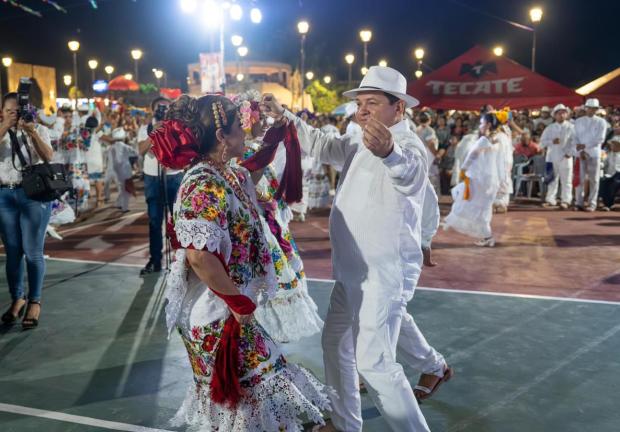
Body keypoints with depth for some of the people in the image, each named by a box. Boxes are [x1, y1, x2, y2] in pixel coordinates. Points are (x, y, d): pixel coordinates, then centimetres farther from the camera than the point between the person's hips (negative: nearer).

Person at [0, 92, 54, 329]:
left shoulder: (39, 129, 6)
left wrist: (32, 132, -20)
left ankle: (34, 302, 6)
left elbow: (48, 157, -10)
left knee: (33, 252, -3)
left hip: (33, 194, -2)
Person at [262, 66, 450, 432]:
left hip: (384, 273, -10)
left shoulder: (408, 145, -19)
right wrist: (284, 116, 10)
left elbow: (409, 171, -42)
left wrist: (389, 152, -66)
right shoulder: (362, 145, 12)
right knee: (336, 343, 20)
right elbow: (323, 145, 22)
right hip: (353, 271, 10)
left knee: (374, 362, -11)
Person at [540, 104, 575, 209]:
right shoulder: (550, 128, 10)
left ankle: (565, 201, 2)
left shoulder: (571, 127, 3)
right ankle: (551, 200, 14)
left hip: (565, 157, -3)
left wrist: (570, 153, -13)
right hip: (552, 157, 3)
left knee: (566, 180, -1)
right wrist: (552, 142, -13)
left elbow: (575, 142, -2)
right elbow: (542, 142, 5)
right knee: (552, 179, 7)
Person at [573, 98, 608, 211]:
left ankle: (592, 204, 3)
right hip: (580, 154, 1)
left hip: (594, 154, -1)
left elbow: (600, 139, -5)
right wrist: (581, 151, -9)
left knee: (594, 180, 0)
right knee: (580, 179, -1)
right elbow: (575, 138, 4)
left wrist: (585, 146, -13)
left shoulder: (601, 122, 4)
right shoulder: (578, 121, 11)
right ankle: (579, 203, 4)